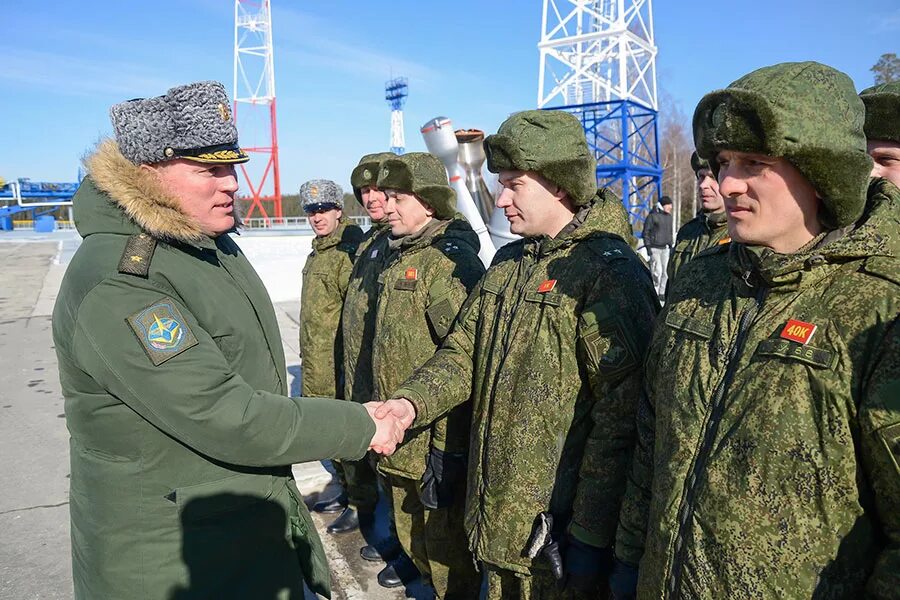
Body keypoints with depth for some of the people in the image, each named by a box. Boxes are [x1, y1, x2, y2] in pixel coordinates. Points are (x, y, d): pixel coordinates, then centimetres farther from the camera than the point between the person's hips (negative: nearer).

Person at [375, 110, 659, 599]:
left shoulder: (610, 274, -18)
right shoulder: (509, 263, 8)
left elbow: (620, 416, -21)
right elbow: (464, 353, 8)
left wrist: (592, 535, -19)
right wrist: (411, 402, -11)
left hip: (555, 524, -7)